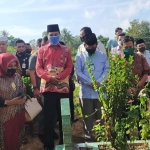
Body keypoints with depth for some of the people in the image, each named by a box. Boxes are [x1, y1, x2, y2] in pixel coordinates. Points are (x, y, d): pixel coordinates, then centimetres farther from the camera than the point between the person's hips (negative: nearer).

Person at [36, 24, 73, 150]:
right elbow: (38, 68, 2)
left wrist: (59, 78, -15)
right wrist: (49, 78, -14)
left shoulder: (66, 50, 8)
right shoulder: (42, 50, 9)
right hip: (47, 88, 0)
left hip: (63, 87, 0)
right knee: (48, 118, 4)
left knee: (63, 117, 8)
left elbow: (69, 67, 0)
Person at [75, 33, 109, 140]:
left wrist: (99, 81, -14)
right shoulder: (80, 57, 4)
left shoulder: (103, 56, 9)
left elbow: (107, 70, 2)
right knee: (88, 115, 7)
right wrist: (90, 82, -16)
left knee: (101, 115, 7)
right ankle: (89, 135, 20)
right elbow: (78, 72, -4)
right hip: (86, 91, -1)